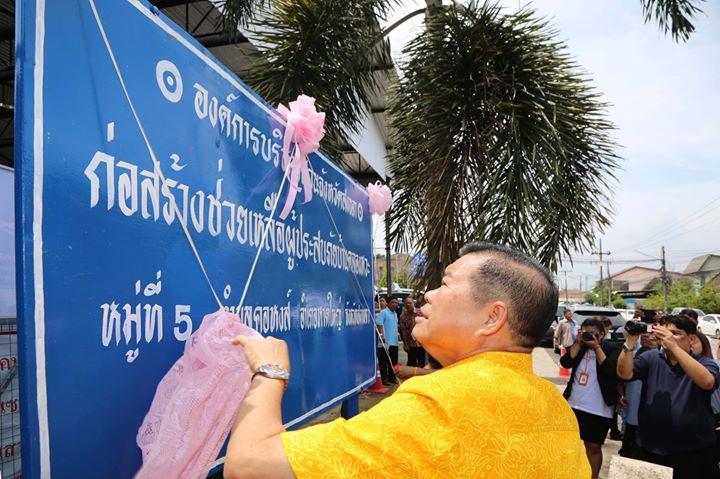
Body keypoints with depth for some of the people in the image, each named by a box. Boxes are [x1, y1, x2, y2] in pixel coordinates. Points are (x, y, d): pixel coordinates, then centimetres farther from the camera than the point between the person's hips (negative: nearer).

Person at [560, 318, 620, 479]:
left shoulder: (610, 349, -5)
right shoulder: (579, 347, 5)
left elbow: (610, 371, -21)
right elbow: (565, 363, -10)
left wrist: (597, 346, -20)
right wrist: (578, 343, -14)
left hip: (599, 410, -4)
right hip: (573, 405, 4)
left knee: (593, 447, 8)